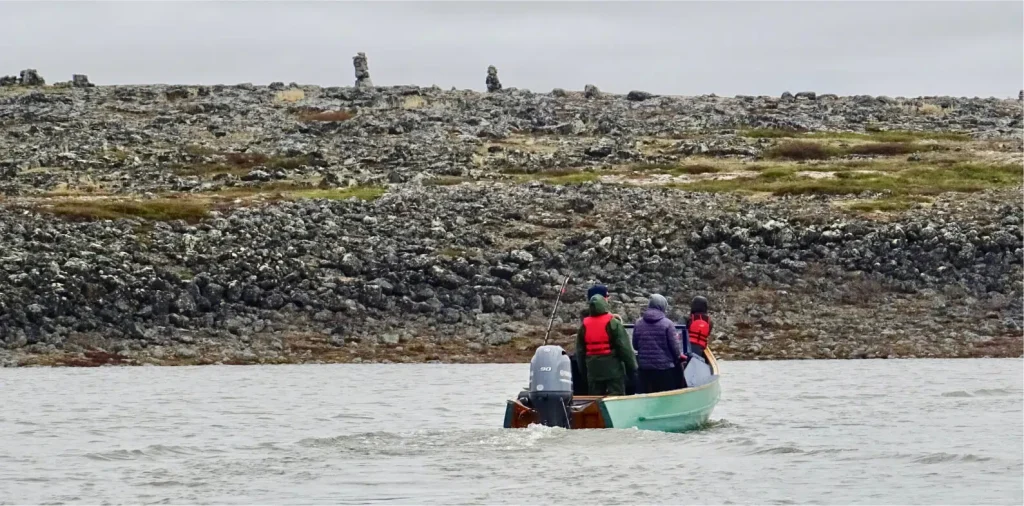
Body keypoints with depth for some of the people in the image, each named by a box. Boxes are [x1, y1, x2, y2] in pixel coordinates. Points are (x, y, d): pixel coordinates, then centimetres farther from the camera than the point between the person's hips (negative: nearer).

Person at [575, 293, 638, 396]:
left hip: (593, 370, 4)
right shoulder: (613, 324, -9)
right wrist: (632, 367, -2)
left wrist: (584, 371, 22)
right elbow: (625, 348, -10)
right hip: (613, 369, -4)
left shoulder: (584, 326, 6)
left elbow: (580, 352, 13)